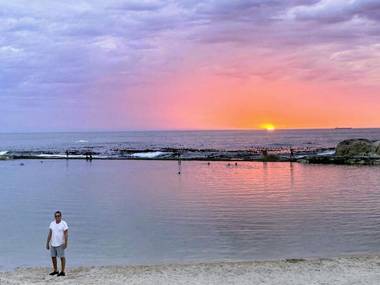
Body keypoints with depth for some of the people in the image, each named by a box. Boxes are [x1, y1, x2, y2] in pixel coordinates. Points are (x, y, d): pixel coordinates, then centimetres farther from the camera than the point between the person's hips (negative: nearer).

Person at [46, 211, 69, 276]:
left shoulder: (63, 223, -7)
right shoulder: (52, 223, 8)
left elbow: (66, 234, -10)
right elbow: (50, 234, 11)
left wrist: (65, 243, -18)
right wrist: (47, 243, 9)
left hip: (60, 244, -6)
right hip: (52, 244, 6)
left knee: (62, 257, -3)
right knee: (53, 257, 10)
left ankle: (62, 271, 2)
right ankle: (55, 270, 22)